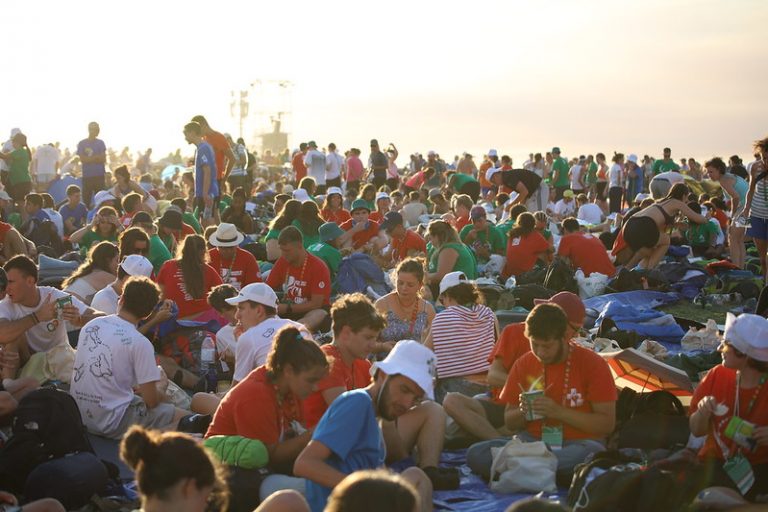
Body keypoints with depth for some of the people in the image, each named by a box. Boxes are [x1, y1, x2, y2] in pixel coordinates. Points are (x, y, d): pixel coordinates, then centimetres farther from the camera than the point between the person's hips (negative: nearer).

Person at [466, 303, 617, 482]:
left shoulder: (592, 364, -3)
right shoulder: (523, 365, 8)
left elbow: (607, 424, -8)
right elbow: (510, 423, 15)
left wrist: (559, 412, -18)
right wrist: (522, 412, -8)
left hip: (579, 444, -3)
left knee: (591, 453, -41)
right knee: (476, 454, -24)